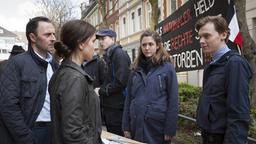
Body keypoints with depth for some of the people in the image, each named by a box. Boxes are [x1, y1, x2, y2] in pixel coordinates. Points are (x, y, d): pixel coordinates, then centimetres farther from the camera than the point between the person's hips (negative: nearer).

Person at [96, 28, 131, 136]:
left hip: (117, 108, -9)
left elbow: (120, 82, -22)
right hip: (108, 105, 9)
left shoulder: (119, 54, -13)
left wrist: (101, 91, -13)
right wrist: (101, 90, 3)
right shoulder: (108, 56, 15)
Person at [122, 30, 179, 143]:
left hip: (158, 125, -3)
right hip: (137, 125, 4)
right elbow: (129, 99, 7)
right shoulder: (136, 69, 7)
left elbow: (173, 100, -7)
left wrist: (170, 129, -10)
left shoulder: (167, 68, -5)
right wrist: (126, 126, 4)